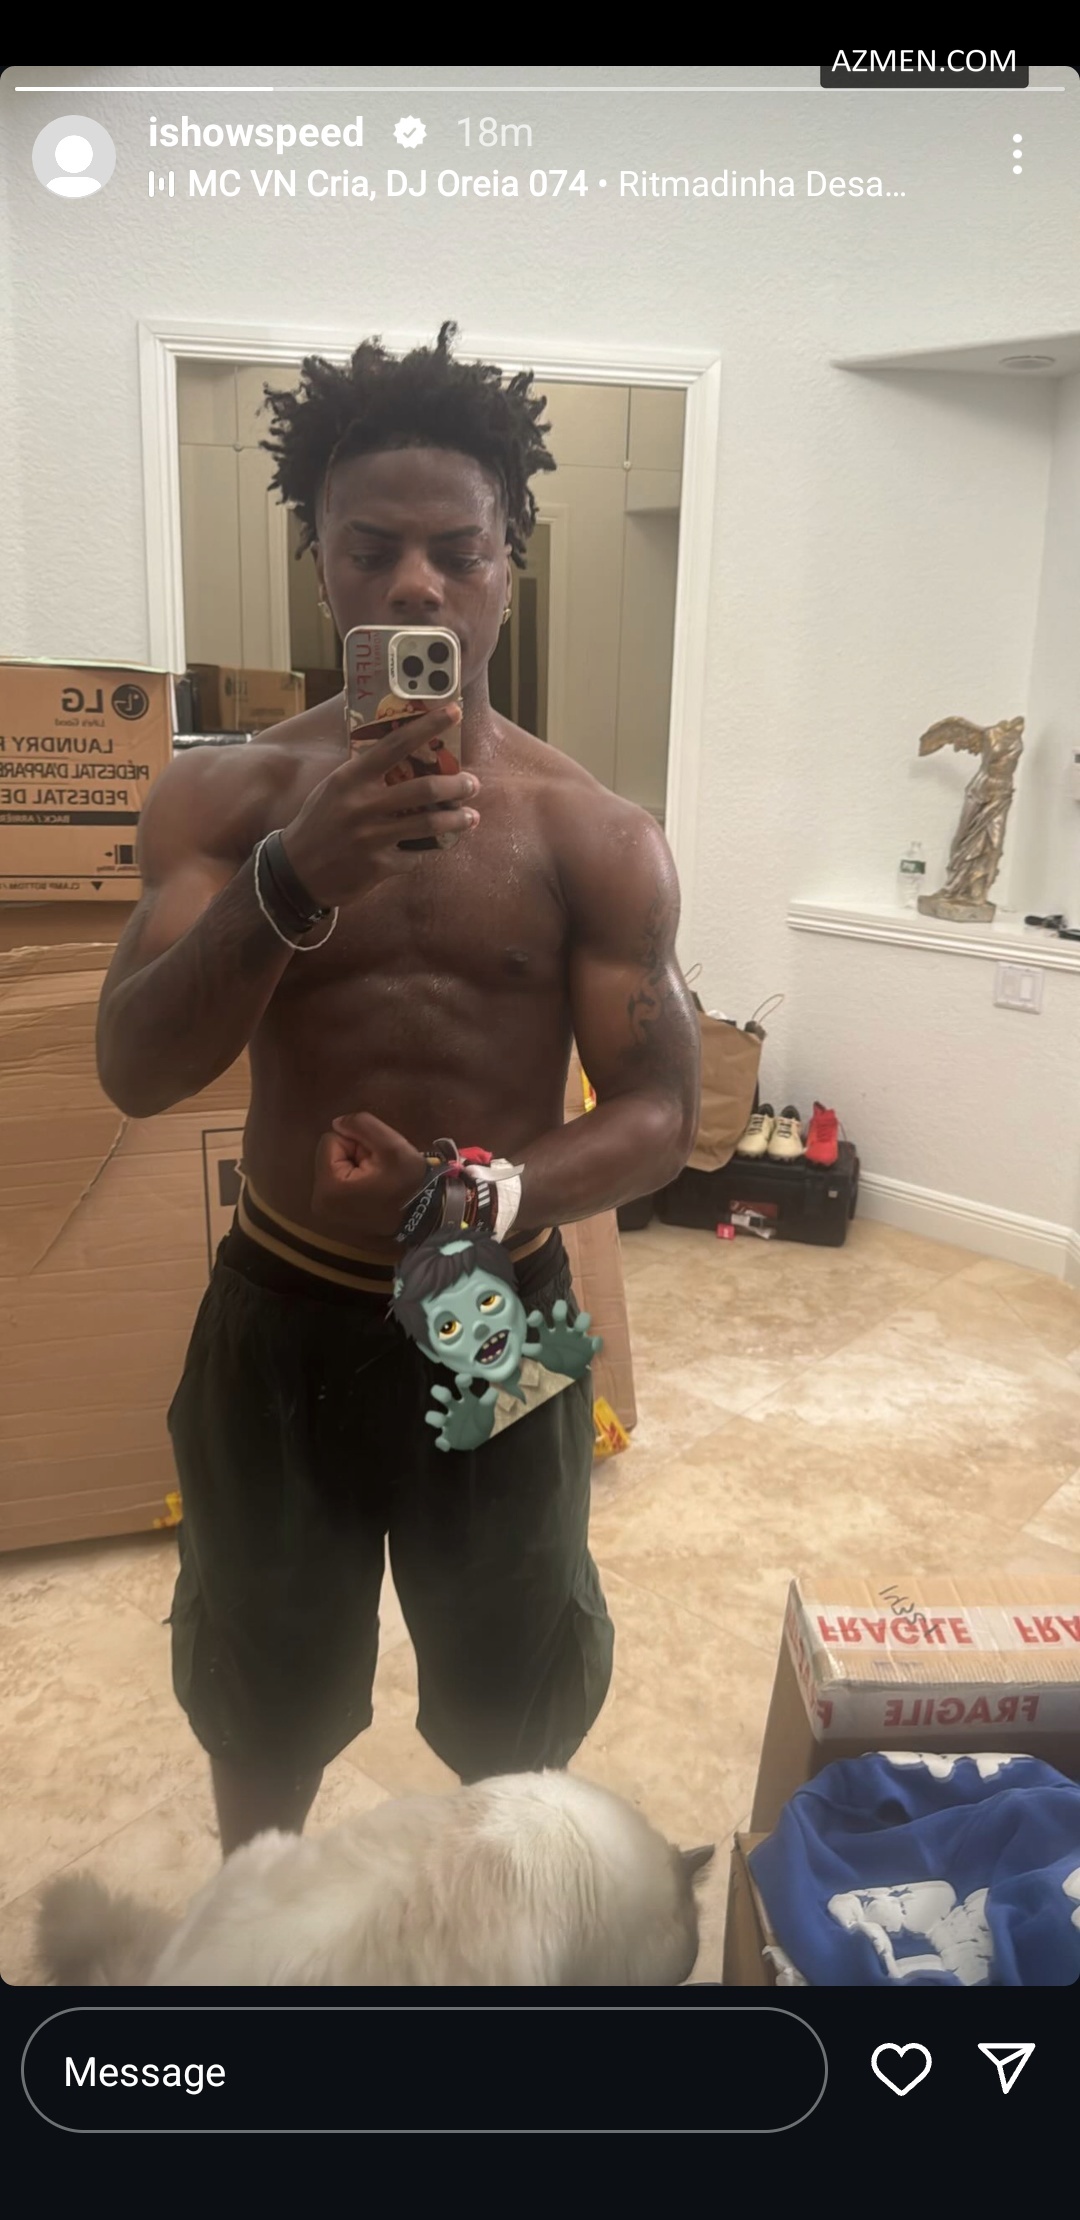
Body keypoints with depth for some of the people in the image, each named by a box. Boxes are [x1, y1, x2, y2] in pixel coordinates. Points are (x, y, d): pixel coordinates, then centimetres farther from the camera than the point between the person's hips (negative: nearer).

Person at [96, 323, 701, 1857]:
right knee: (263, 1695, 23)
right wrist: (294, 882, -35)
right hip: (282, 1317, 1)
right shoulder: (226, 796, -8)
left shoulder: (593, 834, -9)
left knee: (514, 1699, 22)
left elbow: (660, 1112, -10)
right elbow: (136, 1074, -18)